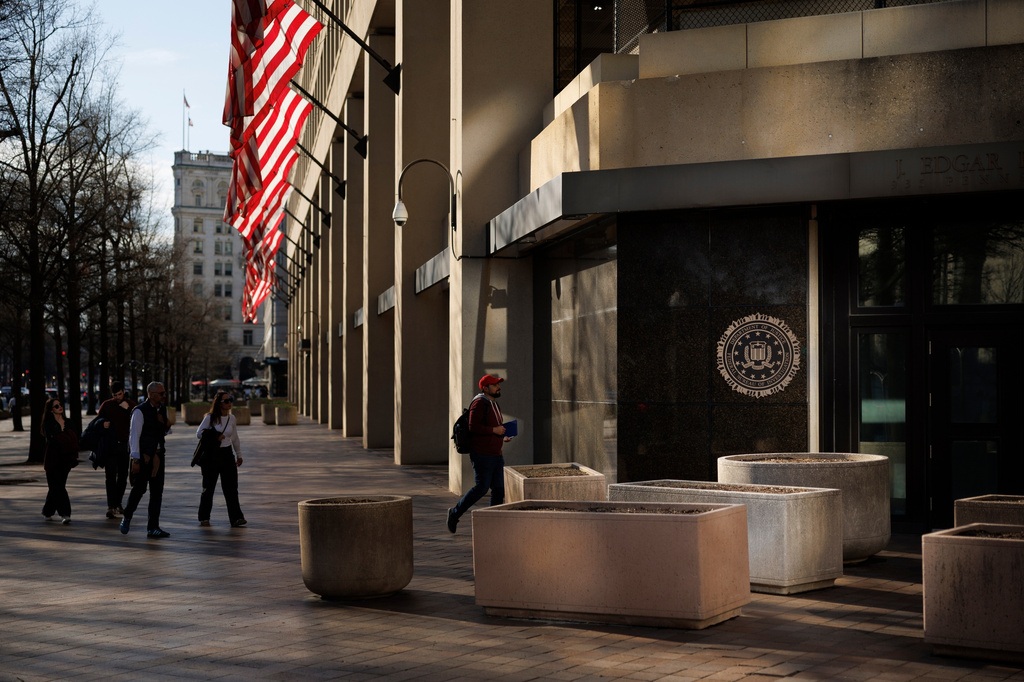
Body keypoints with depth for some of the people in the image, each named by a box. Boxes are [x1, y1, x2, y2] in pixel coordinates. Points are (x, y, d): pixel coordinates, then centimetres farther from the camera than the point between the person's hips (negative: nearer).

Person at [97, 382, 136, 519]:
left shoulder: (131, 404, 5)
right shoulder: (107, 405, 4)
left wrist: (128, 409, -15)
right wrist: (103, 423, -9)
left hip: (125, 444, 2)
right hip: (110, 445, -2)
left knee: (123, 476, 9)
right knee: (111, 476, -8)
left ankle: (118, 503, 24)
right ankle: (111, 507, -12)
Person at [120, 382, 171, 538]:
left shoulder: (163, 409, 9)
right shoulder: (140, 411, -13)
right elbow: (134, 435, -14)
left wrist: (167, 425, -4)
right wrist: (135, 460, -18)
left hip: (158, 455, 6)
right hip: (143, 455, -6)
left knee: (157, 491, 3)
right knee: (139, 488, -3)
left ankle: (153, 528, 6)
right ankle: (127, 517, 22)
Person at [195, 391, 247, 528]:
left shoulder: (232, 418, 5)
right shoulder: (210, 417, -7)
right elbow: (199, 433, -6)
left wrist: (239, 455, 21)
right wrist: (214, 437, -19)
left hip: (227, 454, 3)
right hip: (211, 455, -3)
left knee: (231, 488, -5)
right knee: (208, 487, 7)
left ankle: (236, 518, -9)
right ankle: (204, 518, 20)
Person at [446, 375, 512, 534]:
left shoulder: (493, 404, 18)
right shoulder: (480, 403, -12)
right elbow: (473, 427, -23)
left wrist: (502, 437, 13)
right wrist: (494, 430, -19)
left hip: (496, 454, 9)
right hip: (482, 454, -9)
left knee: (499, 488, 4)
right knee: (481, 488, -8)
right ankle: (455, 513, 7)